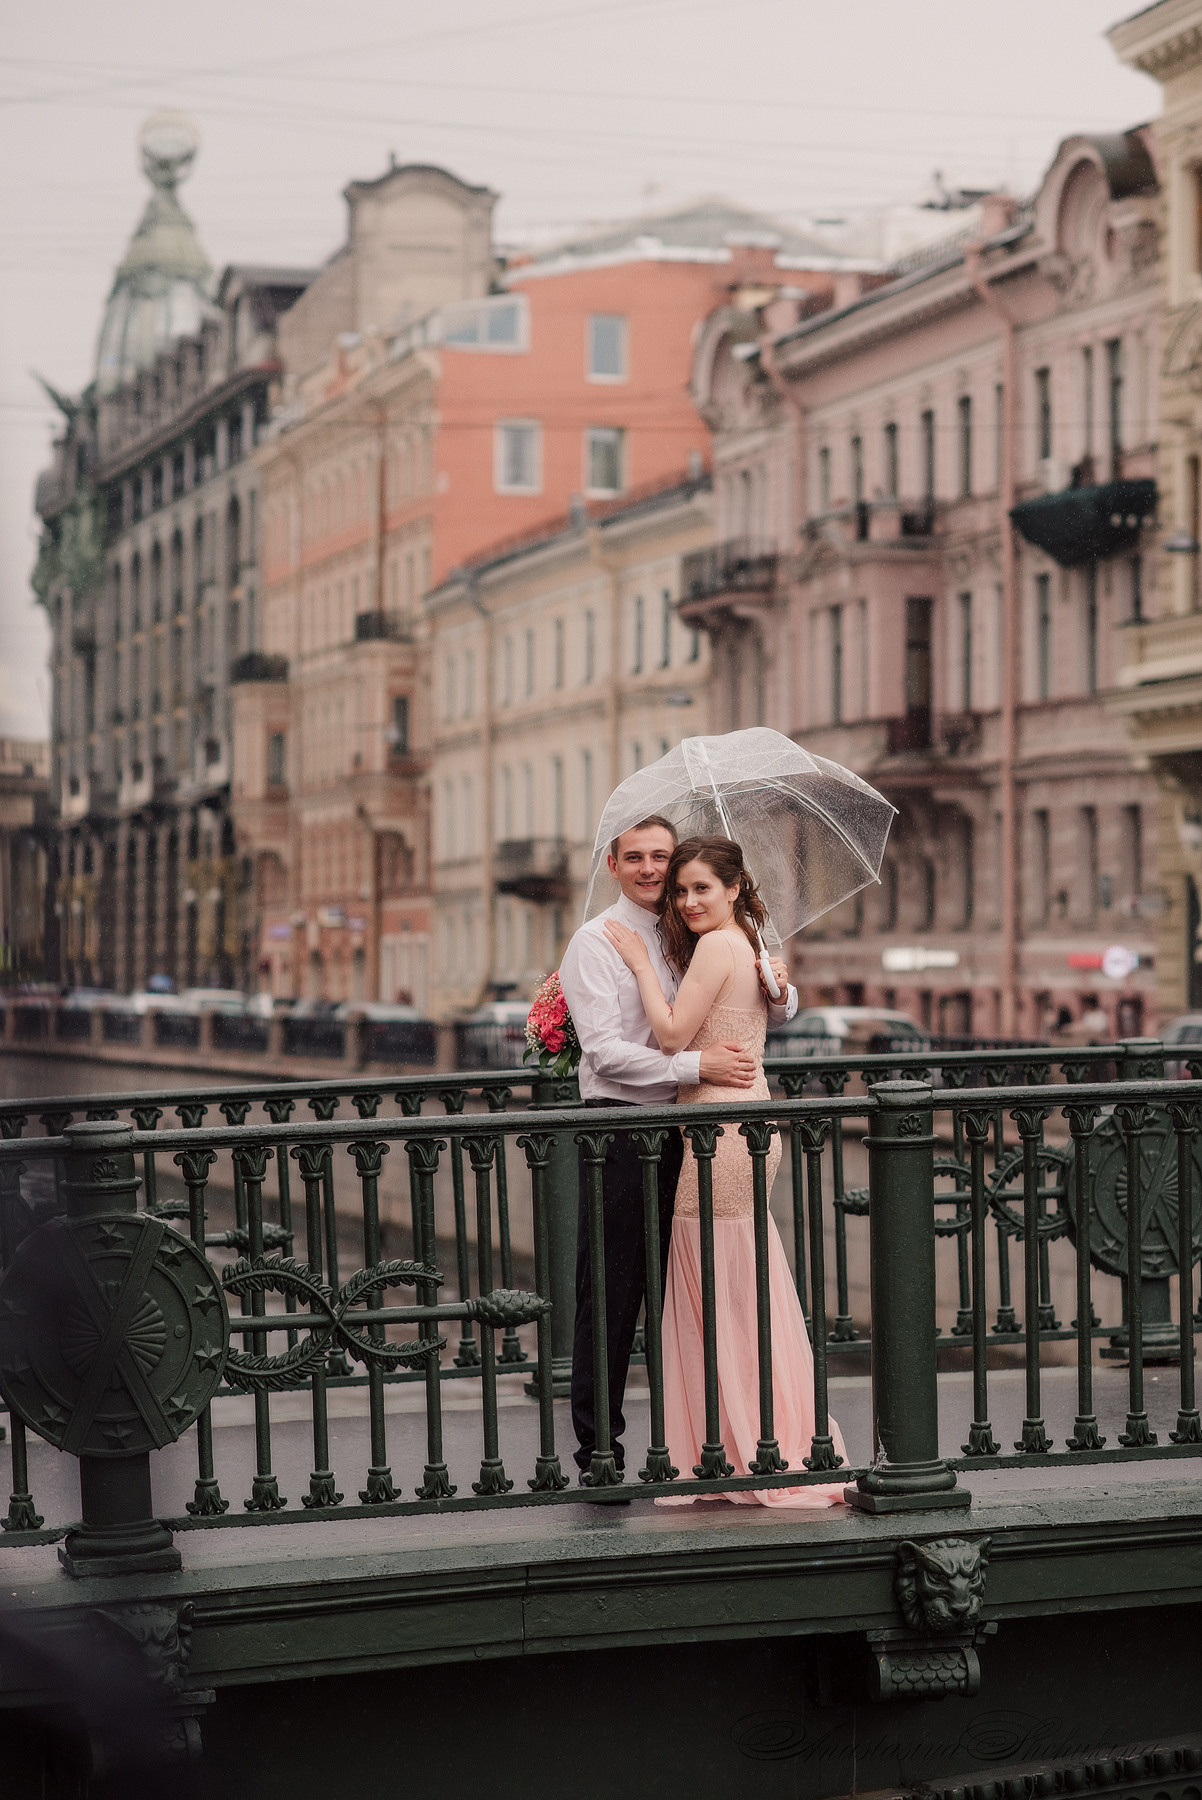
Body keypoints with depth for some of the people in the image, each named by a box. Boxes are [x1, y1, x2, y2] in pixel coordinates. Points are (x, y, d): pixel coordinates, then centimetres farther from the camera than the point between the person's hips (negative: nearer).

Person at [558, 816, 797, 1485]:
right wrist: (697, 1064, -21)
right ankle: (599, 1452, 4)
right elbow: (606, 1051, -14)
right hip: (619, 1127, -6)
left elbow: (773, 1012, 21)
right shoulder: (597, 942, -3)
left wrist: (780, 990, -3)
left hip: (683, 1129, 6)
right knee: (611, 1296, -3)